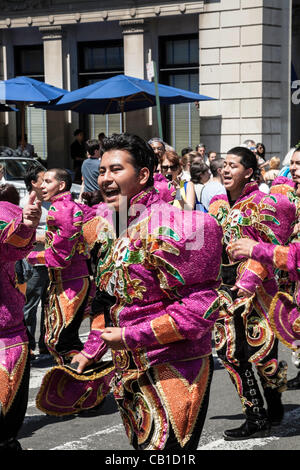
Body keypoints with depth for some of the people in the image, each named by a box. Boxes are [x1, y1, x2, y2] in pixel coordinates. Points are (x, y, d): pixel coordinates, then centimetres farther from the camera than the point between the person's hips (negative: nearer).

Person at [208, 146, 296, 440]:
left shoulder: (262, 203, -8)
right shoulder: (217, 204, 10)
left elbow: (269, 249, -11)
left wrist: (249, 282, -18)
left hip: (256, 288, -6)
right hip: (225, 287, 7)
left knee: (261, 351, -4)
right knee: (230, 352, 6)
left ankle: (274, 407, 18)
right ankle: (255, 418, 16)